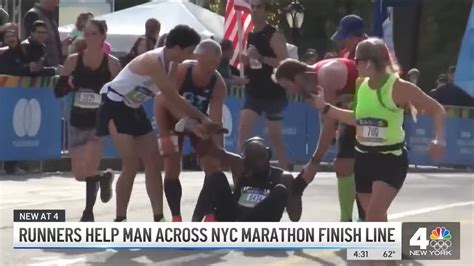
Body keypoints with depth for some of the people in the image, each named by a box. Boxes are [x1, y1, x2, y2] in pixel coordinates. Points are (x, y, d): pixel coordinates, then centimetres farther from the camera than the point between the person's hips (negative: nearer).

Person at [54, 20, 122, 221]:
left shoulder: (112, 64, -6)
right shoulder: (73, 61, -1)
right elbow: (58, 91, 0)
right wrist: (70, 84, -19)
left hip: (100, 122, -4)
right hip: (77, 123, 4)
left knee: (88, 169, -17)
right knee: (79, 174, 6)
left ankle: (89, 211, 3)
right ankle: (103, 177, 39)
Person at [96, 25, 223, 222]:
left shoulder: (171, 63, 0)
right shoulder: (153, 61, -28)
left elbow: (171, 98, -1)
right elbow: (173, 99, -28)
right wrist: (202, 119, -25)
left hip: (133, 108, 10)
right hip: (115, 106, -10)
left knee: (153, 161, 5)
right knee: (131, 165, -13)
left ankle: (158, 219, 7)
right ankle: (120, 221, -5)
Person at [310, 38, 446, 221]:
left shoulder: (399, 88, -16)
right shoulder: (362, 86, 3)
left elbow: (437, 110, -10)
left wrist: (439, 139, -24)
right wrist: (325, 107, 18)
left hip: (391, 159, -6)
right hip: (364, 158, 6)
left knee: (374, 214, -20)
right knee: (375, 218, 10)